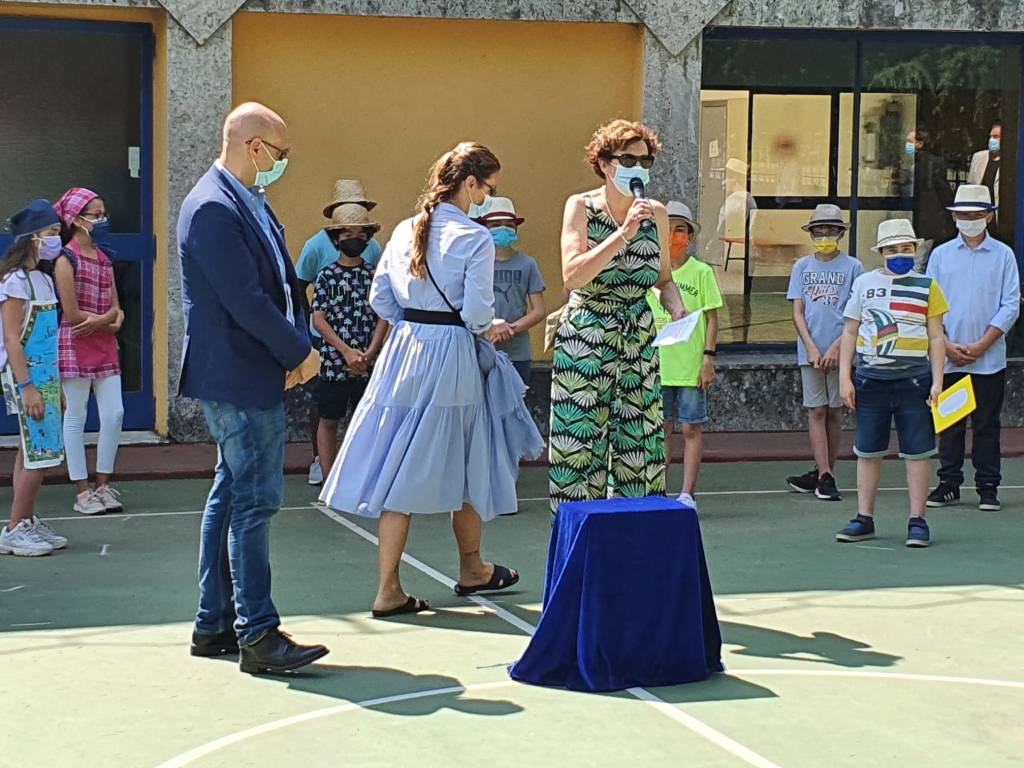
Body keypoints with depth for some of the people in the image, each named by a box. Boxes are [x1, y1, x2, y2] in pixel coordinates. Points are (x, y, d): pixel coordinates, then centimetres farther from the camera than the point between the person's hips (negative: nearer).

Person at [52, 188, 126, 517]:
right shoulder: (67, 259, -9)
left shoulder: (103, 259, 13)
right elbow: (72, 314, -14)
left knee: (114, 414, 2)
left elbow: (115, 309, 9)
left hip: (105, 347, 7)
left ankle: (103, 485, 13)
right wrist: (111, 322, -5)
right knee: (76, 417, 0)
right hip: (75, 346, -7)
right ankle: (83, 492, 5)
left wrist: (101, 321, -12)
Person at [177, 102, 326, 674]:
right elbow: (245, 301, -22)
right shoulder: (213, 208, -18)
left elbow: (281, 282, 17)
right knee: (255, 498, -8)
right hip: (238, 377, -11)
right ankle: (258, 634, -4)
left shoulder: (250, 203, 14)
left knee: (233, 495, 14)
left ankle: (214, 625, 21)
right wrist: (299, 353, -12)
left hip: (254, 376, 11)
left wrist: (297, 346, 3)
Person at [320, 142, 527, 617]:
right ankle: (472, 570, 31)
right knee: (462, 465, 13)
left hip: (402, 350, 5)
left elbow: (380, 299, 8)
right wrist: (489, 327, 7)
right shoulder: (475, 239, -11)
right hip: (450, 358, -5)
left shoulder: (404, 231, 7)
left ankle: (389, 588, 3)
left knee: (401, 470, 5)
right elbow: (477, 312, -14)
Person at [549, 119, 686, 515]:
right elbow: (572, 275, -19)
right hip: (584, 343, -4)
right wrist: (624, 233, -24)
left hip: (639, 344, 4)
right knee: (581, 447, -4)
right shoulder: (581, 207, -6)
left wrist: (677, 309, -5)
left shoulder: (656, 214, 5)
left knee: (638, 448, 2)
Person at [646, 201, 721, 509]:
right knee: (663, 427, 8)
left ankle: (687, 494, 6)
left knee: (691, 428, 1)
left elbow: (712, 318, -1)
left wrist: (709, 358, -7)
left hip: (691, 367, -3)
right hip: (657, 365, 3)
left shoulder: (701, 272, -2)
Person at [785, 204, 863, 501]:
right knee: (816, 411, -2)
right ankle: (825, 476, -3)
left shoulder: (852, 267, 1)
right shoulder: (802, 266, 8)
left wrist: (836, 347, -11)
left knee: (834, 411, 4)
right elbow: (797, 312, 5)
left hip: (840, 351, -1)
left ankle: (824, 474, 11)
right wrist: (811, 347, -7)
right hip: (810, 351, 2)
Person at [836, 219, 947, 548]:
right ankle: (864, 519, 16)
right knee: (868, 451, 7)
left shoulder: (926, 285, 4)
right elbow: (850, 333, 10)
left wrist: (937, 382, -3)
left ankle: (917, 520, 8)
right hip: (870, 378, 2)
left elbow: (936, 338, 5)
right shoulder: (865, 283, 7)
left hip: (913, 378, -2)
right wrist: (845, 377, 2)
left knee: (917, 451, 1)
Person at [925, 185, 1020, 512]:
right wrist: (947, 346, -6)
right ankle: (949, 483, 13)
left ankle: (987, 487, 9)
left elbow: (1010, 305, -1)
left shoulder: (1003, 255, 3)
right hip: (948, 358, 1)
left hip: (989, 359, -1)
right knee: (949, 421, 5)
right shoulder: (941, 254, 8)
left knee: (987, 423, 3)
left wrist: (981, 345, -9)